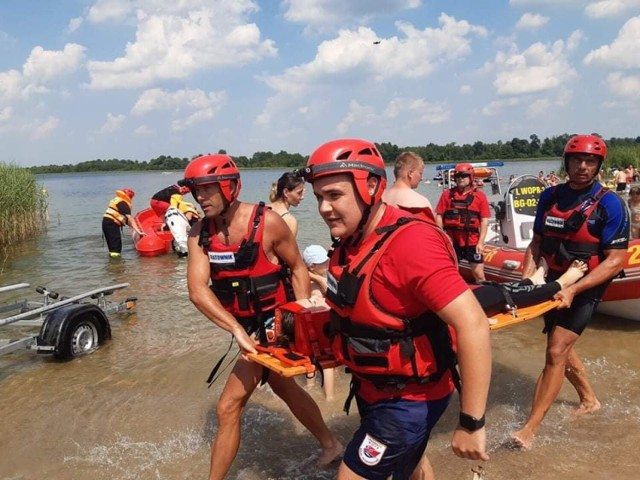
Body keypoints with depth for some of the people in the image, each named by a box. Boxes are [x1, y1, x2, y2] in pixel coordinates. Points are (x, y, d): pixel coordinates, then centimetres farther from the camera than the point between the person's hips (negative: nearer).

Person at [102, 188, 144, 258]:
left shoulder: (116, 200, 22)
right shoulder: (123, 203, -8)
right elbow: (130, 218, -16)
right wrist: (138, 230, -20)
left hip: (106, 221, 10)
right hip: (112, 223, -10)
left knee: (112, 244, 19)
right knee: (116, 245, -9)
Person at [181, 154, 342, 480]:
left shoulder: (266, 223, -21)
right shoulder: (199, 234, -8)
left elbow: (297, 267, -8)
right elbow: (197, 290, -20)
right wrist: (236, 329, -35)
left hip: (274, 323, -7)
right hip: (246, 326, 7)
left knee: (228, 407, -8)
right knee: (285, 389, 25)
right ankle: (330, 445, 49)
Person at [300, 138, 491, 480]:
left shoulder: (409, 243, -30)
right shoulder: (352, 240, -3)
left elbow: (473, 325, -33)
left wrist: (471, 423, -29)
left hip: (410, 398, -8)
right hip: (372, 388, 9)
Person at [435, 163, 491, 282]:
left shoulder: (479, 196, -1)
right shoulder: (447, 194, 3)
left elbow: (484, 220, -2)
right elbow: (439, 216, 4)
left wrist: (481, 241, -9)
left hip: (472, 241, -1)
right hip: (451, 240, 2)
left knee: (478, 274, 1)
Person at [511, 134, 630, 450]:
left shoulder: (609, 204, -13)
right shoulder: (550, 196, 2)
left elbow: (615, 261, -16)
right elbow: (537, 242, 9)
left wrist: (573, 290, -25)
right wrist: (526, 277, -7)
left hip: (586, 286, -6)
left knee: (556, 352, -12)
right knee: (561, 347, 19)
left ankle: (530, 429, -7)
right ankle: (589, 399, 45)